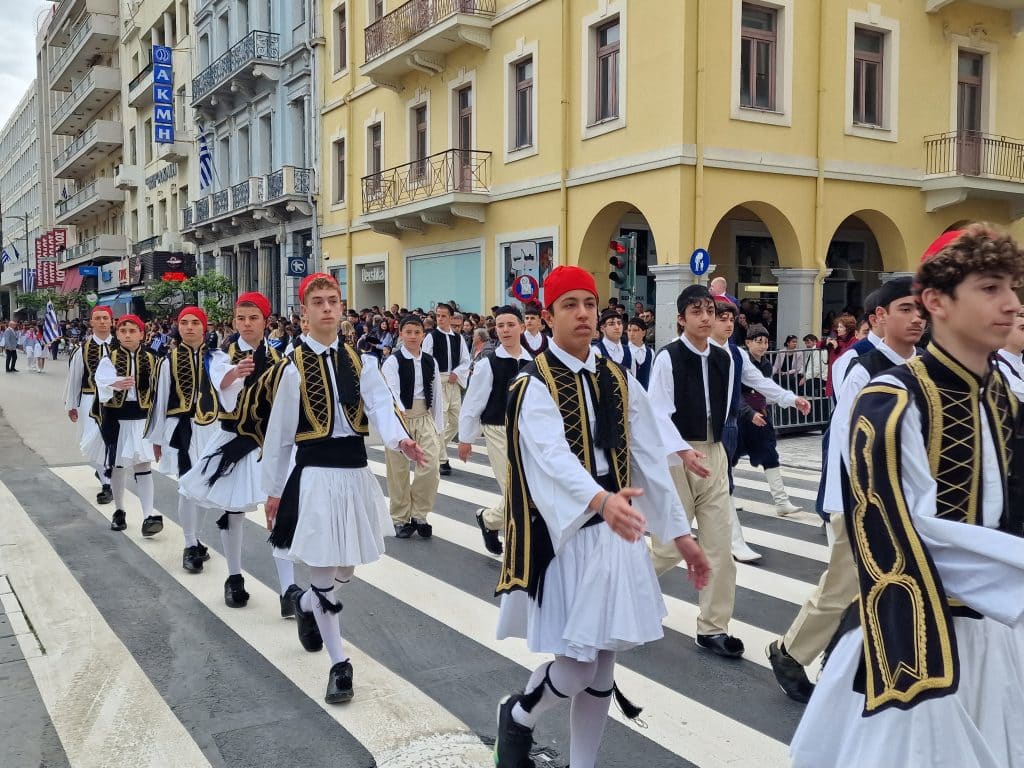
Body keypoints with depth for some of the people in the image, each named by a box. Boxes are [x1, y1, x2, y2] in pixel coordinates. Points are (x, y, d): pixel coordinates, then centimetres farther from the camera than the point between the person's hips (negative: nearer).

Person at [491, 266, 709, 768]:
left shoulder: (620, 381, 6)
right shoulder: (534, 386, -12)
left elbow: (649, 459, 7)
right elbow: (554, 458, -29)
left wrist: (679, 532, 5)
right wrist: (602, 501, -47)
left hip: (617, 537, 6)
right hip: (565, 537, -5)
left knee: (602, 667, 12)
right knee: (576, 667, -3)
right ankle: (516, 716, 29)